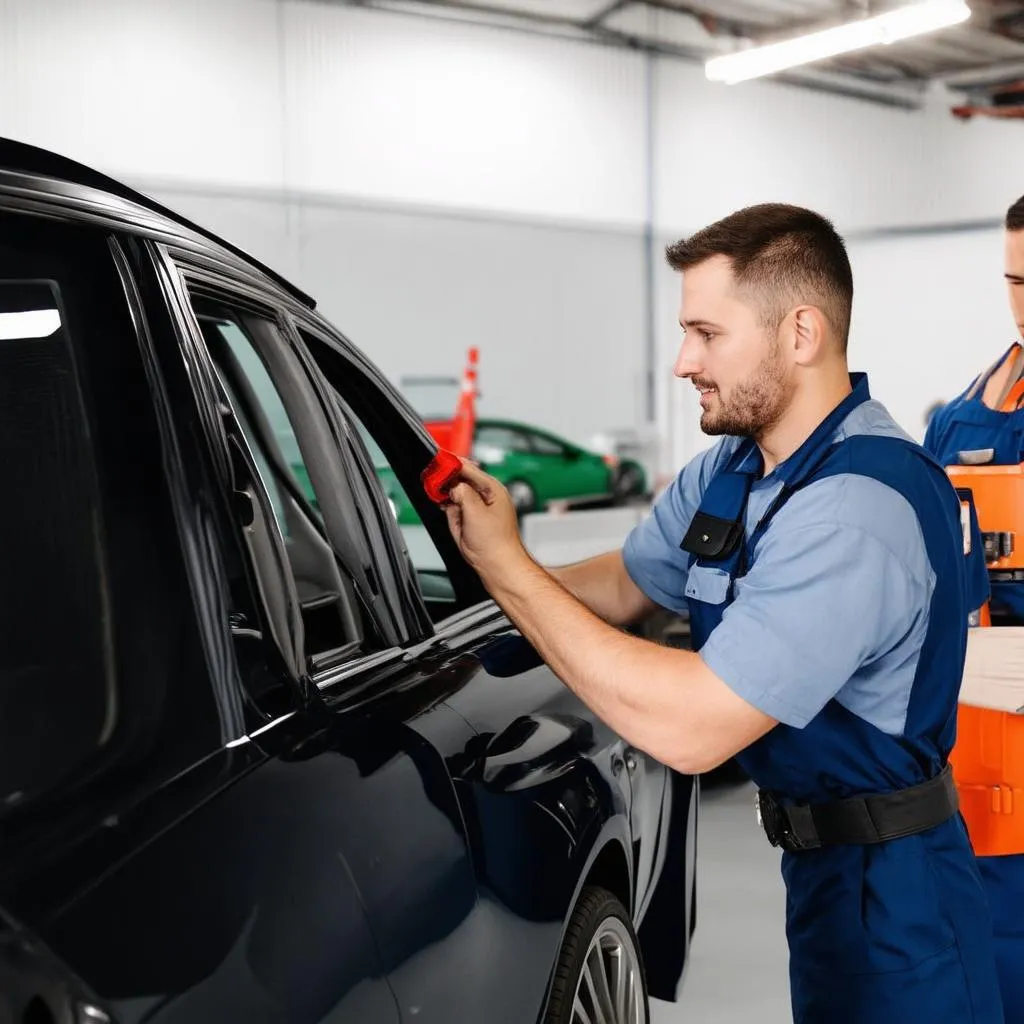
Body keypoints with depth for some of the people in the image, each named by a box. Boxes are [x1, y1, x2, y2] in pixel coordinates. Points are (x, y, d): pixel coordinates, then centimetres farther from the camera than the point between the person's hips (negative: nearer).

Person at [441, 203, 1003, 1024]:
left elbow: (690, 728, -32)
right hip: (820, 859, 8)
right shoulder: (728, 466, 0)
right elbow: (626, 584, 11)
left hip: (888, 893, -8)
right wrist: (496, 557, -7)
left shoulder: (859, 509, -30)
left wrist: (507, 567, -25)